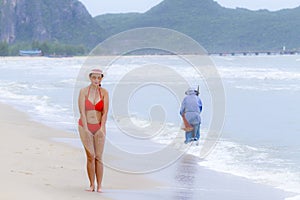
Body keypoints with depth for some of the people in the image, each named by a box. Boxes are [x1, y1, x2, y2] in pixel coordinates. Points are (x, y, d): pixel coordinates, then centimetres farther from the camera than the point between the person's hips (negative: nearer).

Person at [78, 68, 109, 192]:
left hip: (99, 127, 1)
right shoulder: (83, 91, -4)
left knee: (98, 157, -3)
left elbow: (105, 112, -4)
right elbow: (82, 111, -8)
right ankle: (91, 185, 1)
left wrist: (101, 129, -13)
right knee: (90, 156, -7)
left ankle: (99, 186, 0)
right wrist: (86, 129, -14)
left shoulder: (104, 92, 0)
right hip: (85, 126, -1)